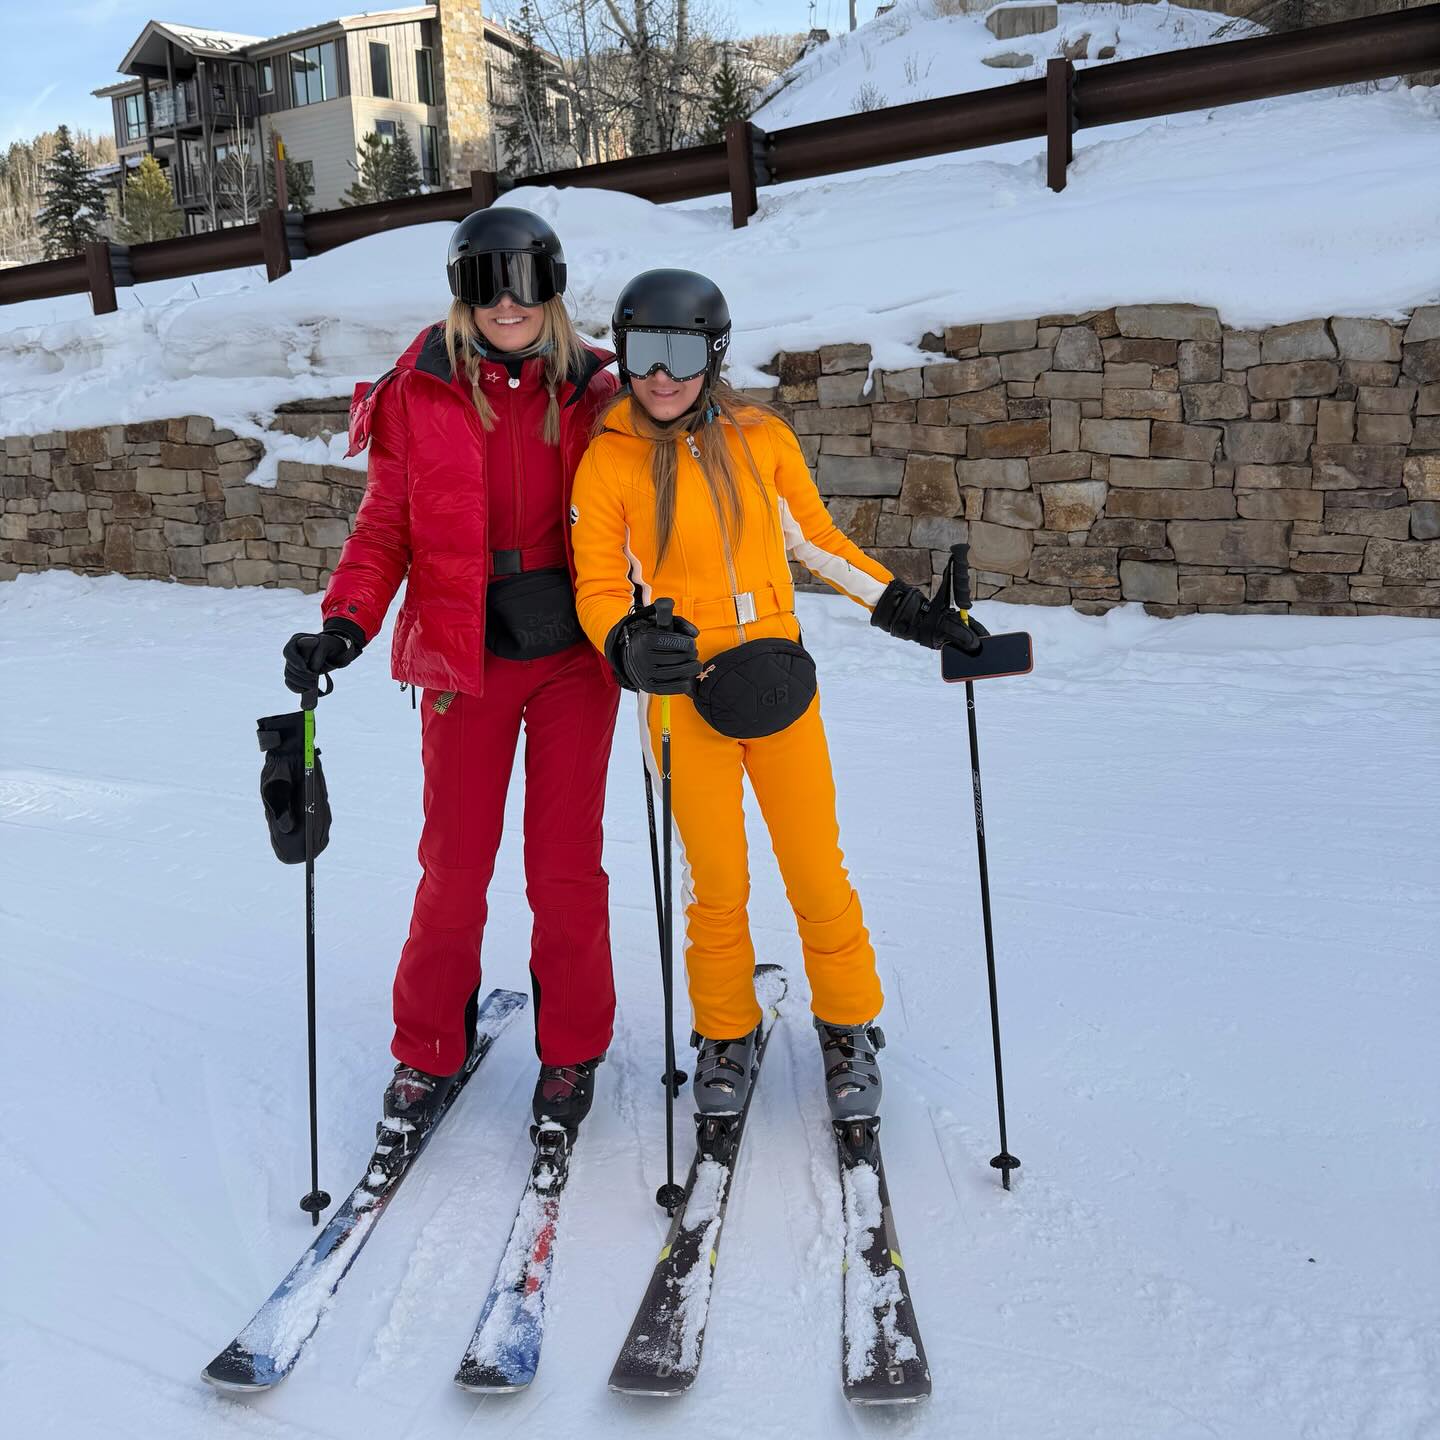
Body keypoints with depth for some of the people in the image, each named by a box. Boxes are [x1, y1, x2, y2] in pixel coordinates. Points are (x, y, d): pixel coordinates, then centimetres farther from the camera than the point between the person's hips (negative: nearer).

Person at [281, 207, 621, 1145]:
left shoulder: (591, 393, 3)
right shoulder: (421, 394, -1)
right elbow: (386, 525, 0)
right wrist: (347, 623, -14)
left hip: (574, 654, 1)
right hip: (465, 657, 0)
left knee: (567, 864, 5)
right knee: (455, 864, 6)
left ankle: (571, 1051, 22)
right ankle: (431, 1051, 25)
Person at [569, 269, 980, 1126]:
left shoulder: (763, 439, 3)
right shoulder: (609, 460, -2)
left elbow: (819, 542, 13)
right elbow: (599, 588, -3)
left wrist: (902, 607, 8)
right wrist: (630, 645, -23)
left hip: (779, 684, 2)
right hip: (686, 695, -1)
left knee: (817, 868, 5)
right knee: (717, 880, 7)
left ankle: (847, 1024, 27)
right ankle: (727, 1032, 30)